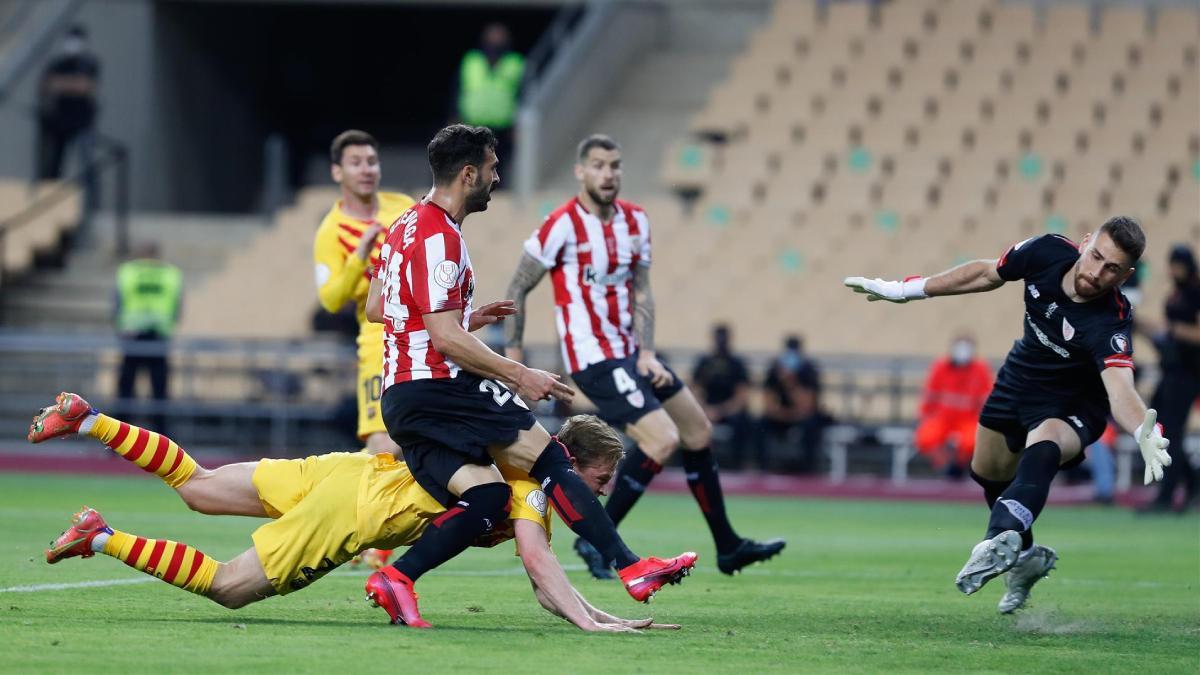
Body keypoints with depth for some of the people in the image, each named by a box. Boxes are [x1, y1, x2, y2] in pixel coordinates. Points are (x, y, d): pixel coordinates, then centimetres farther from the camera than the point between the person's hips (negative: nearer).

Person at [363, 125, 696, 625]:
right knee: (548, 459, -7)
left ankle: (397, 576, -14)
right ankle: (632, 568, -10)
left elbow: (374, 308, 25)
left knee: (485, 497, 0)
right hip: (438, 388, -9)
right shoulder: (439, 237, -13)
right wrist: (520, 376, -13)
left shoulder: (407, 226, 17)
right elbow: (445, 338, -18)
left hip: (400, 397, 9)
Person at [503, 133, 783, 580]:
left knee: (698, 430, 13)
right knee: (662, 439, -19)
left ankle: (727, 547, 25)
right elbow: (518, 288, -8)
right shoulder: (563, 226, -14)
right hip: (594, 359, -8)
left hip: (631, 353, 8)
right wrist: (513, 353, -9)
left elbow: (640, 291, 8)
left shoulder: (635, 221, 7)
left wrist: (646, 354, -4)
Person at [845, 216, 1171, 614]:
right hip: (1021, 379, 6)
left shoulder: (1110, 324, -37)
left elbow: (1120, 388, -52)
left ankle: (1002, 539, -56)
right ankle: (1026, 557, 46)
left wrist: (1144, 435, -75)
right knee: (988, 472, 20)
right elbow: (987, 274, -5)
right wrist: (906, 291, 3)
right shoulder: (1047, 252, -24)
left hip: (1072, 406, -6)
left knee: (1043, 448, -37)